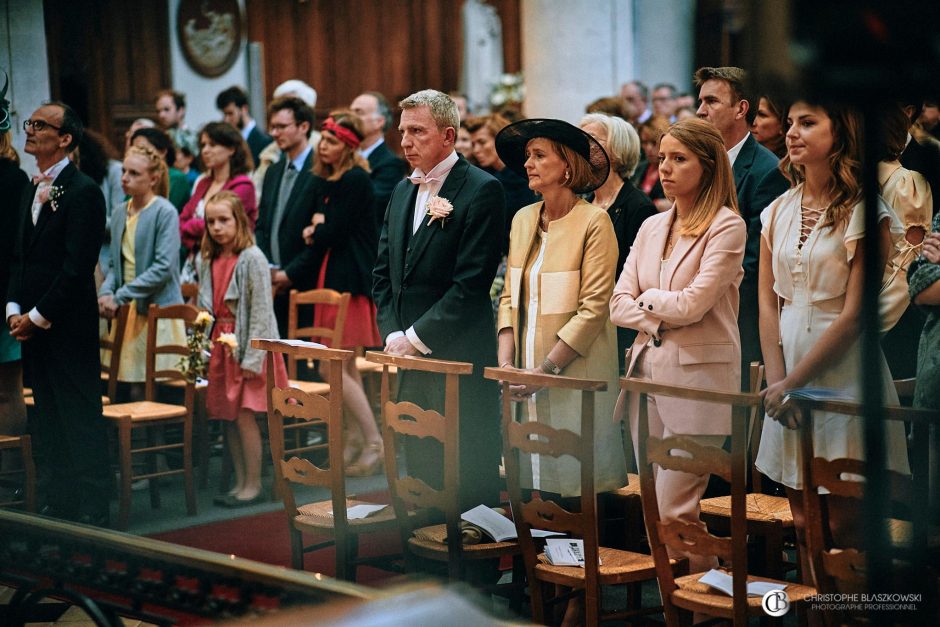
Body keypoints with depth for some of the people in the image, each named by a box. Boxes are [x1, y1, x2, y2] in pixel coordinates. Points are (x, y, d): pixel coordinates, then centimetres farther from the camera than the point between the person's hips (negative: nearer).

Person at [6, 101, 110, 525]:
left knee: (81, 420, -2)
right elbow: (20, 256, 18)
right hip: (32, 328, 8)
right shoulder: (33, 191, 16)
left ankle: (92, 512, 4)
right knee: (46, 419, 12)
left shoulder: (83, 192, -11)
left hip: (68, 328, -8)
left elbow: (77, 267, -16)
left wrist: (37, 316, -13)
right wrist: (14, 310, 4)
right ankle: (57, 504, 21)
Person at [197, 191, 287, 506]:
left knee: (244, 415, -8)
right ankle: (240, 483, 18)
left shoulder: (252, 259, -12)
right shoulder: (208, 261, 10)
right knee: (227, 417, 9)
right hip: (220, 346, 7)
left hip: (247, 347, -7)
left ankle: (253, 485, 1)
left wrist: (252, 358, -17)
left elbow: (261, 311, -14)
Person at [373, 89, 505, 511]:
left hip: (459, 359, -7)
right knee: (419, 471, 9)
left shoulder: (481, 190, -8)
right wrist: (392, 335, 1)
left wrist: (416, 337, -14)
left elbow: (472, 283, -15)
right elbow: (382, 274, 16)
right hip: (407, 354, 7)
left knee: (466, 480, -4)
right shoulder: (402, 191, 16)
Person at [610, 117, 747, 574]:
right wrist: (661, 318, -7)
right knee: (651, 507, 7)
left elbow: (692, 304, -15)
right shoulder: (652, 228, 15)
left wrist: (647, 299, 3)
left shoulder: (727, 227, -6)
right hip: (647, 371, 7)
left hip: (698, 374, -7)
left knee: (674, 511, -10)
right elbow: (619, 305, 10)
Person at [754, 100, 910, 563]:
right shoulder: (778, 213, 11)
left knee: (843, 525, -4)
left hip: (843, 372, -5)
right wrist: (776, 379, -5)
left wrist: (793, 383, -10)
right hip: (788, 374, 5)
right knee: (804, 523, 7)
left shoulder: (863, 212, -7)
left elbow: (854, 316, -11)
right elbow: (767, 303, 8)